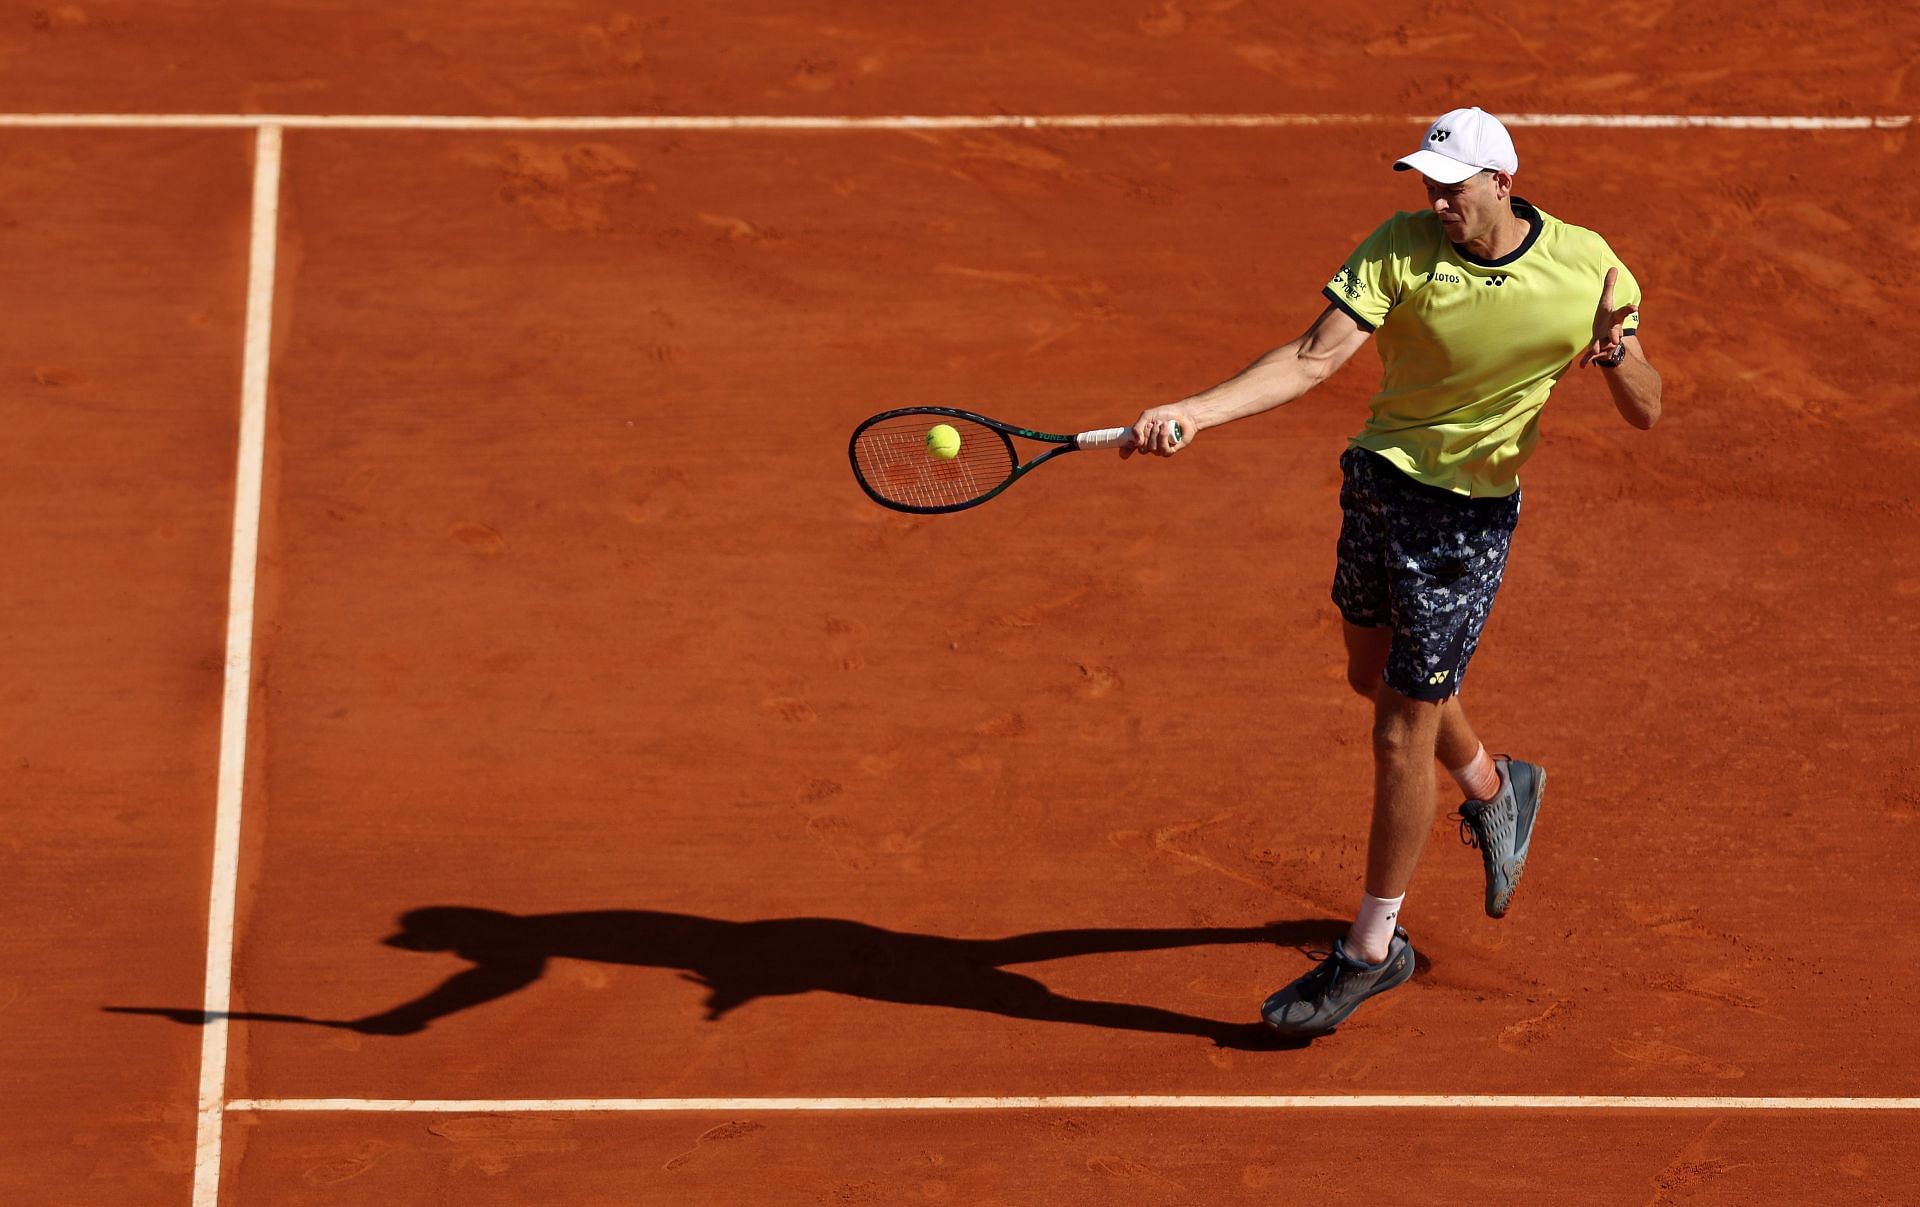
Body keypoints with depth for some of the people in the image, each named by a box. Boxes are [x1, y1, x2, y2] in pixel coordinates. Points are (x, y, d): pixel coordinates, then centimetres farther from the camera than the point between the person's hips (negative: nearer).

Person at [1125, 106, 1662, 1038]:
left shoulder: (1585, 266, -14)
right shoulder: (1400, 249, -14)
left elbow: (1646, 414, -7)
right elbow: (1312, 360, -21)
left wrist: (1617, 354, -30)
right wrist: (1193, 413, -35)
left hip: (1467, 515, -4)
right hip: (1378, 478, 4)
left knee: (1402, 734, -2)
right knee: (1375, 675, 24)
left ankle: (1372, 950, 14)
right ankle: (1493, 789, 55)